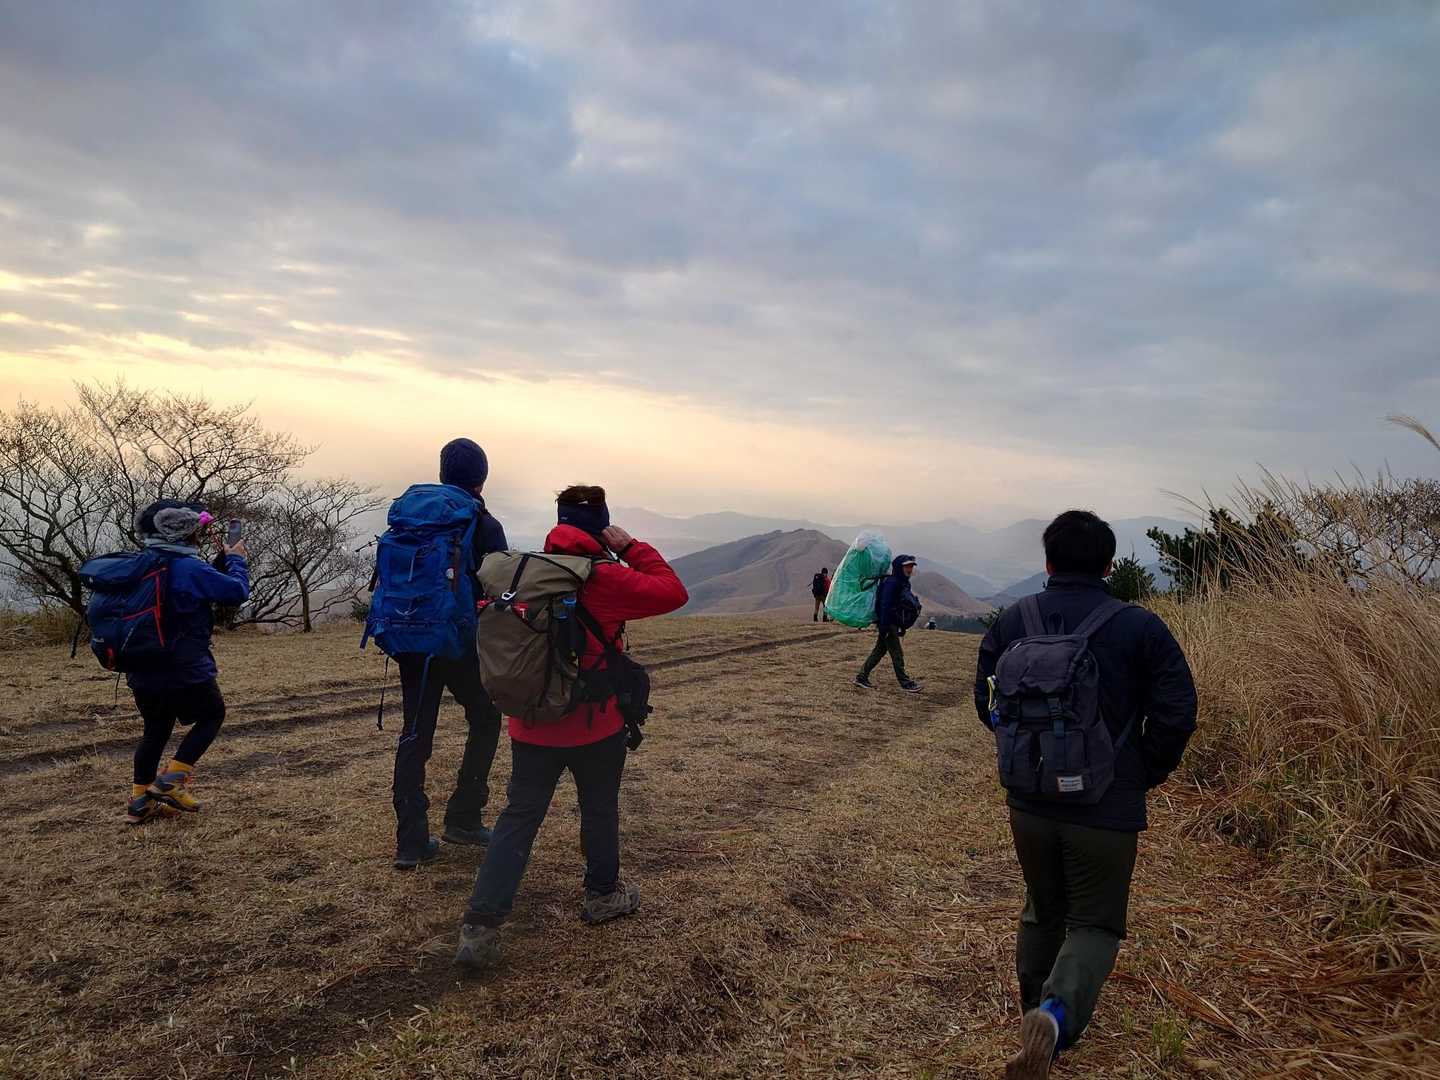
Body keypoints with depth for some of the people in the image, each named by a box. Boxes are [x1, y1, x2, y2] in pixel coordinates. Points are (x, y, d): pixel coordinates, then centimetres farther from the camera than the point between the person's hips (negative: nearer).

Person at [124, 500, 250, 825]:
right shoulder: (191, 569, -18)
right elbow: (237, 591, -16)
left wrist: (223, 562, 12)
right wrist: (236, 560, 0)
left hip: (143, 673, 7)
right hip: (185, 672, -7)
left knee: (156, 729, 22)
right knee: (212, 715, 16)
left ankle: (140, 800, 25)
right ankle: (171, 780, 4)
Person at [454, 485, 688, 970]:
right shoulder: (605, 579, -15)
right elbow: (673, 592, -14)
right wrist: (632, 548, -7)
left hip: (532, 725, 4)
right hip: (596, 726, -4)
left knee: (518, 818, 7)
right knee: (600, 809, 18)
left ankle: (481, 926, 1)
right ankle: (602, 894, 36)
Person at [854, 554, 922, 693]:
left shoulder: (904, 583, 14)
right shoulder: (891, 582, -17)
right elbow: (885, 605, -22)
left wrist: (902, 627, 21)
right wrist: (883, 626, -25)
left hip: (893, 624, 10)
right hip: (888, 624, -10)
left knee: (879, 651, 12)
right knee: (897, 653, -3)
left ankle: (861, 677, 17)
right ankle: (905, 683, 4)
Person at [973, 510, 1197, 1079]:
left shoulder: (1013, 620, -2)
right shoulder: (1140, 628, -10)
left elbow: (987, 701, 4)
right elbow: (1177, 713, -11)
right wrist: (1146, 773, 5)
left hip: (1029, 801, 3)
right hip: (1106, 808, -3)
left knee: (1042, 910, 23)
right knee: (1094, 924, 8)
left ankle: (1035, 1008, 36)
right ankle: (1057, 1015, -16)